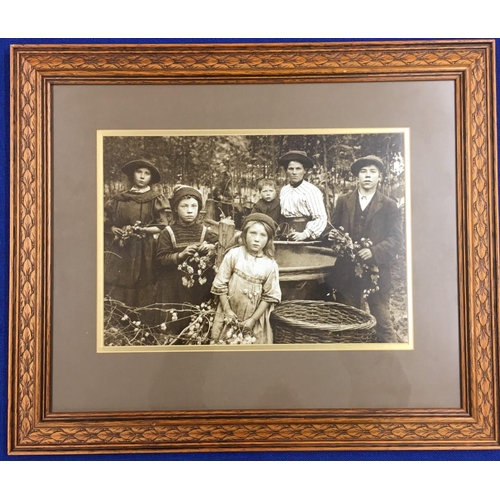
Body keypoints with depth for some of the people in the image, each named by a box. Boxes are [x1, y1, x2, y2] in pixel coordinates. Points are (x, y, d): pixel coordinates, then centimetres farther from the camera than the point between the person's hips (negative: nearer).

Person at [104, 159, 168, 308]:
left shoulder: (157, 200, 3)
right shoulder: (119, 199, 11)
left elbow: (162, 227, -3)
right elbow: (105, 222, 12)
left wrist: (141, 230, -13)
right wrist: (115, 230, -6)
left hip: (145, 253, -2)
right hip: (120, 250, 3)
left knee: (142, 297, -2)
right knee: (115, 295, 0)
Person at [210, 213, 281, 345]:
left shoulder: (270, 264, -10)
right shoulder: (233, 255, -11)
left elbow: (270, 296, -6)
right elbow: (220, 285, -6)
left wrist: (253, 319, -8)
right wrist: (227, 310, -8)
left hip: (254, 317, 0)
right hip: (230, 314, 0)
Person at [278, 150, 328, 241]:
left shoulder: (311, 190, -6)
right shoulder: (284, 190, 9)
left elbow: (321, 219, -10)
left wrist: (305, 234, -19)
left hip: (307, 239, -4)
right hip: (288, 238, 4)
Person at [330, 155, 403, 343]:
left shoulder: (389, 205, 4)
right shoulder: (343, 201, 11)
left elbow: (396, 239, -2)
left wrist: (374, 252, -17)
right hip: (347, 271, 3)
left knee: (383, 322, 0)